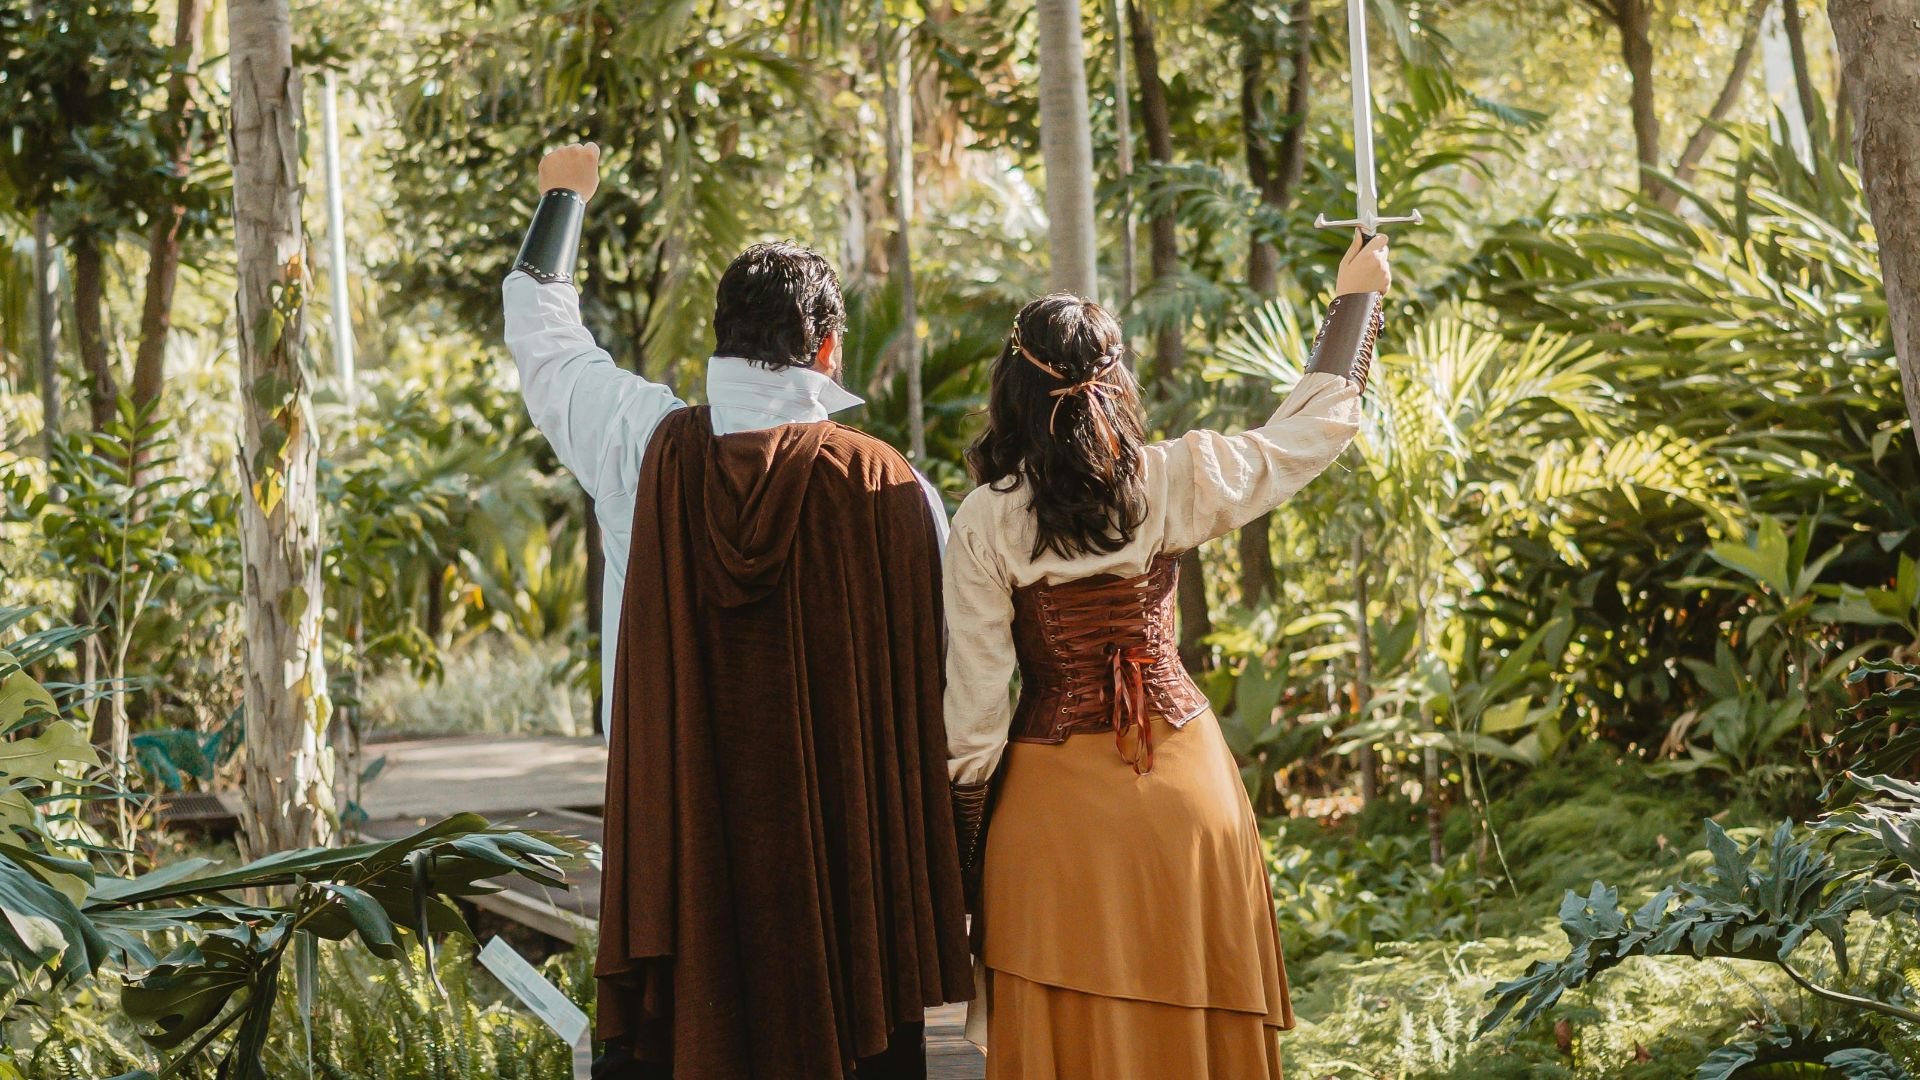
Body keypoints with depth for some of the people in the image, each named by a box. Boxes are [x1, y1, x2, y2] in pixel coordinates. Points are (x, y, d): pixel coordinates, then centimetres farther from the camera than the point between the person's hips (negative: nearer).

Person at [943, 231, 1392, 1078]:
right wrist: (1356, 297, 25)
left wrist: (958, 863, 1)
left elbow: (973, 708, -8)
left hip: (1055, 803, -1)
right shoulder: (1169, 483, -5)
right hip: (1184, 792, 2)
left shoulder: (985, 524, -10)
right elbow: (1313, 429, 10)